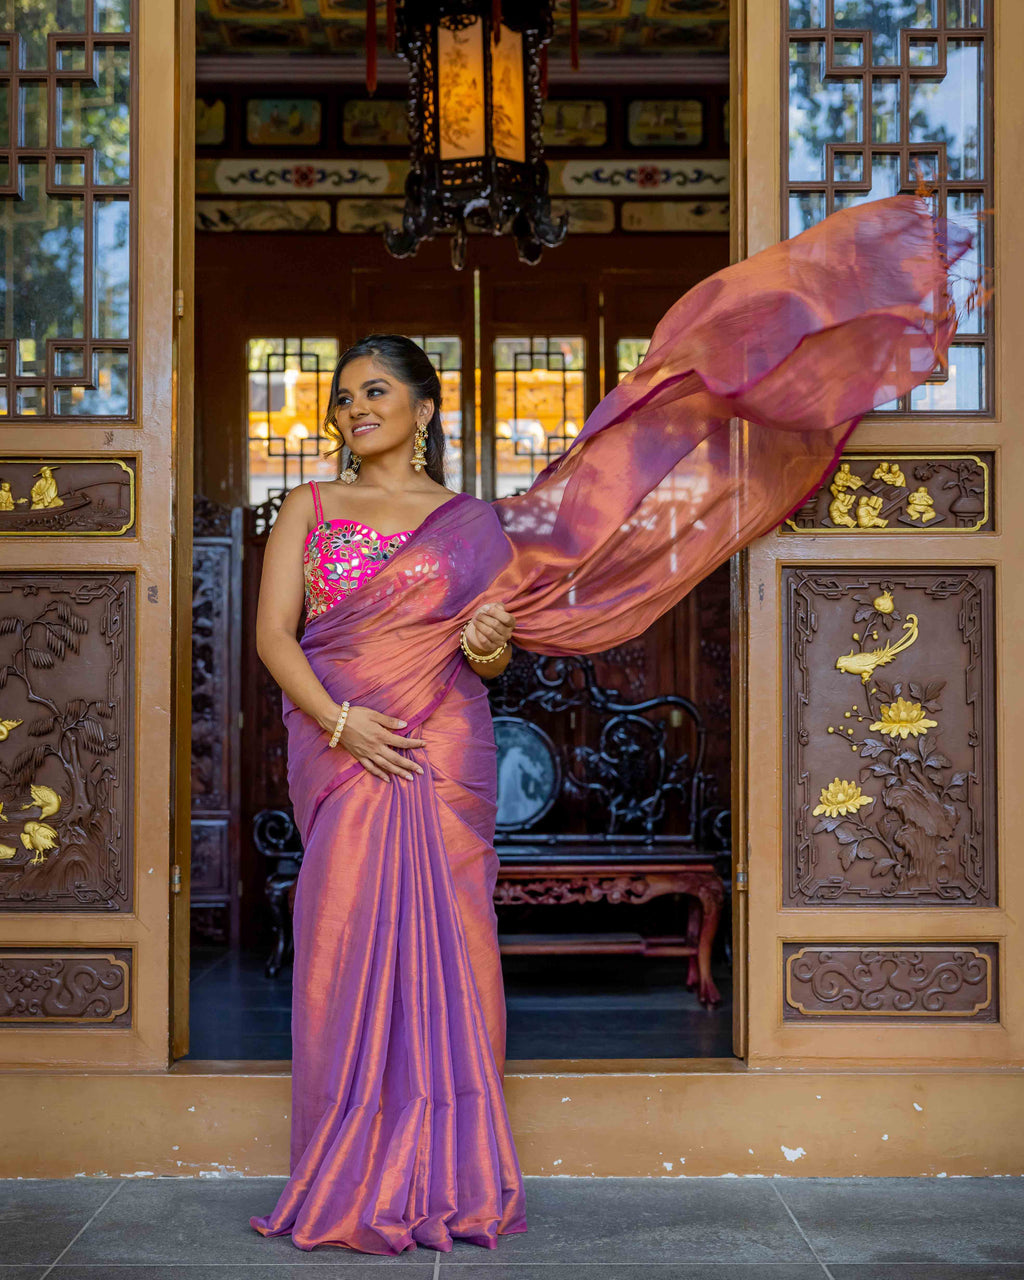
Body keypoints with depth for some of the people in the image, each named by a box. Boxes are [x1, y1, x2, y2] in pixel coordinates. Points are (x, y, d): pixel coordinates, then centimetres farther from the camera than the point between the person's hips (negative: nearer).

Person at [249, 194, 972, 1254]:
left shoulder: (471, 525, 8)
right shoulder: (308, 511, 9)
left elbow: (492, 658, 13)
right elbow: (273, 632, 1)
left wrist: (488, 646, -11)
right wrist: (341, 721, -13)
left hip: (441, 759, 0)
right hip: (341, 753, 1)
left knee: (437, 947, -1)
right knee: (348, 950, -1)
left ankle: (443, 1178, 8)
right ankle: (352, 1180, 9)